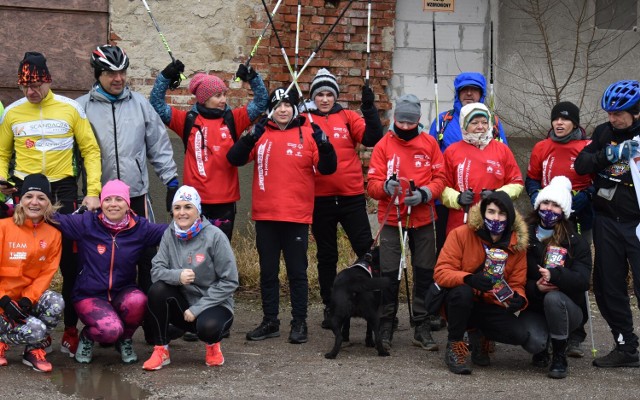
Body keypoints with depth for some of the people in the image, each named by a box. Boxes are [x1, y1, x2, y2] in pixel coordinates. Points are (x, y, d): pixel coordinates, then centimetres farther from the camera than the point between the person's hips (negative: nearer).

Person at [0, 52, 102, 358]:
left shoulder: (71, 109, 0)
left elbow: (91, 151, 2)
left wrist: (93, 192, -6)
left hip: (62, 191, -1)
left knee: (70, 263, 3)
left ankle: (71, 330, 12)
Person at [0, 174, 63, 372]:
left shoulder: (53, 234, 1)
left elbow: (47, 273, -3)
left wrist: (28, 300, -19)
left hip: (31, 296, 4)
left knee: (56, 303, -29)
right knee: (35, 329, -28)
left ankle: (34, 350, -4)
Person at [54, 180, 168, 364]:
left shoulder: (140, 228, 0)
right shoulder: (87, 224, -6)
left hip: (123, 293, 3)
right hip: (90, 296, -3)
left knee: (137, 301, -33)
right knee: (110, 330, -31)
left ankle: (124, 340, 1)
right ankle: (87, 337, 9)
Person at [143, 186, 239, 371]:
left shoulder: (215, 236, -13)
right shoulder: (170, 234, -1)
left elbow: (229, 282, -13)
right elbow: (156, 270, -7)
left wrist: (197, 308, -17)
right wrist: (177, 276, -30)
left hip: (214, 305, -3)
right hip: (183, 303, 3)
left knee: (208, 326, -36)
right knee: (157, 290, -25)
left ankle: (212, 345, 4)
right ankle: (161, 350, -10)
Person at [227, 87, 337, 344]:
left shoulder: (308, 135, 0)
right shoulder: (261, 134, 5)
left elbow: (327, 169, -4)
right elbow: (234, 159, -5)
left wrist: (324, 147, -22)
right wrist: (249, 139, -21)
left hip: (297, 216, -2)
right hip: (265, 216, 2)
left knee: (297, 271, 4)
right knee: (268, 271, 11)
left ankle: (299, 323, 12)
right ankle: (270, 322, 20)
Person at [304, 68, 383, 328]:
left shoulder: (348, 118, 6)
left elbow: (372, 138, -6)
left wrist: (369, 109, -16)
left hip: (352, 196, 0)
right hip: (320, 198, 0)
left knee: (366, 248, -3)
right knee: (326, 255, 10)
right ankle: (330, 307, 19)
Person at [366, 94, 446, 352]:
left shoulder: (429, 143, 5)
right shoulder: (383, 145, 1)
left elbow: (440, 177, 2)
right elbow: (372, 183, -3)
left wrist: (425, 194, -16)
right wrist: (385, 186, -25)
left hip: (423, 219, 2)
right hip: (391, 219, -1)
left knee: (425, 273, 5)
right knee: (389, 274, -1)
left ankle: (423, 328, 15)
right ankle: (386, 329, 10)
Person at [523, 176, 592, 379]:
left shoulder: (576, 242, -1)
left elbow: (582, 280, -15)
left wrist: (554, 275, -31)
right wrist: (534, 287, -22)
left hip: (567, 307, -1)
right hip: (534, 308, 1)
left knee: (553, 297, -35)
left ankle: (560, 358, -16)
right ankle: (541, 347, 13)